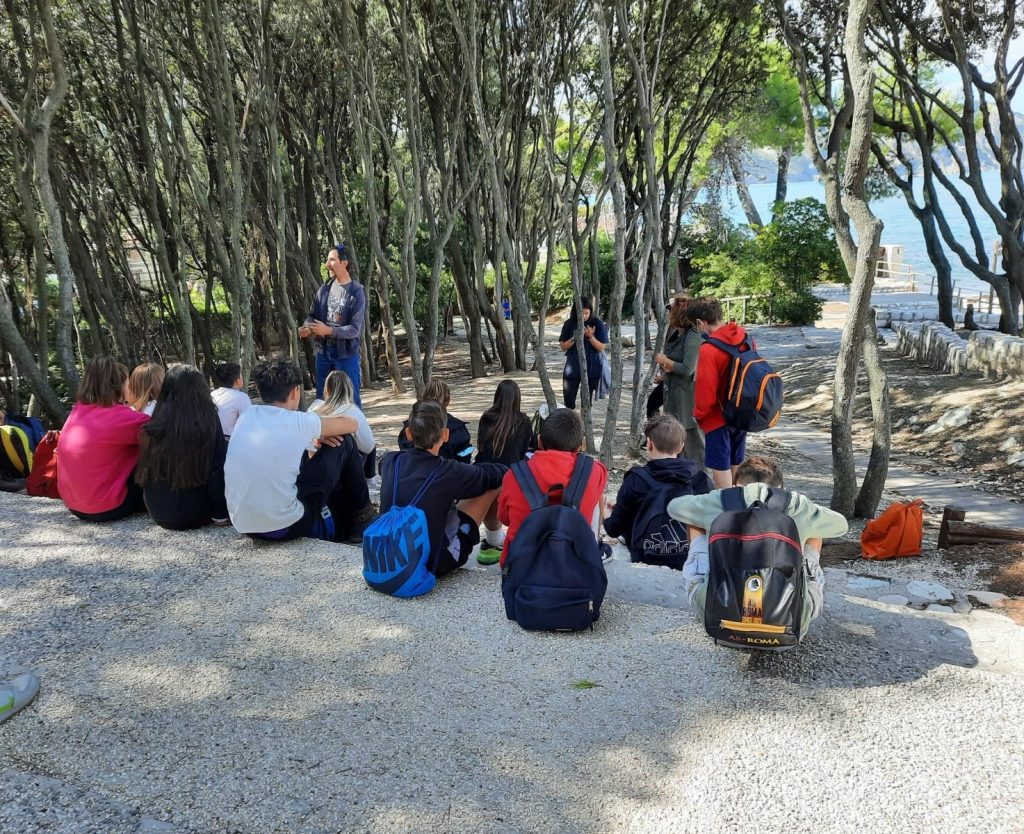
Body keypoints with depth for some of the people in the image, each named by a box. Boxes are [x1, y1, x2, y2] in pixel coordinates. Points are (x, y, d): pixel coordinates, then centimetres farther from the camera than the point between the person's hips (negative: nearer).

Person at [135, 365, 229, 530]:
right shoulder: (210, 423, -15)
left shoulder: (154, 426, -6)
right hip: (194, 516, -5)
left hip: (159, 515, 5)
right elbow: (219, 473, -14)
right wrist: (221, 514, -3)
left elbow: (142, 475, 6)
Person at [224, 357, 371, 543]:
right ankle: (360, 519, 26)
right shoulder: (298, 421, -9)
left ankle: (343, 530, 39)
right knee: (343, 443, 7)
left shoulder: (246, 417, 5)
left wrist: (312, 436, 13)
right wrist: (322, 429, 27)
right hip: (284, 528, -6)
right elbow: (352, 425, 8)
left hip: (243, 526, 6)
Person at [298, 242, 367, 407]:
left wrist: (328, 330, -25)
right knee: (321, 398, 14)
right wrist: (307, 328, -12)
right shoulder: (324, 290, 5)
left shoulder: (356, 292, -11)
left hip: (346, 354, -5)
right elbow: (312, 316, 10)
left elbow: (355, 329, -16)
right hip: (323, 352, 5)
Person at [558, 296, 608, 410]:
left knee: (587, 402, 6)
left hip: (591, 368, -1)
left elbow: (602, 348, -5)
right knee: (568, 402, 2)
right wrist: (574, 338, -16)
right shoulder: (570, 324, -2)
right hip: (572, 368, 1)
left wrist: (590, 336, -21)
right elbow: (563, 346, 1)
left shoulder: (597, 324, -5)